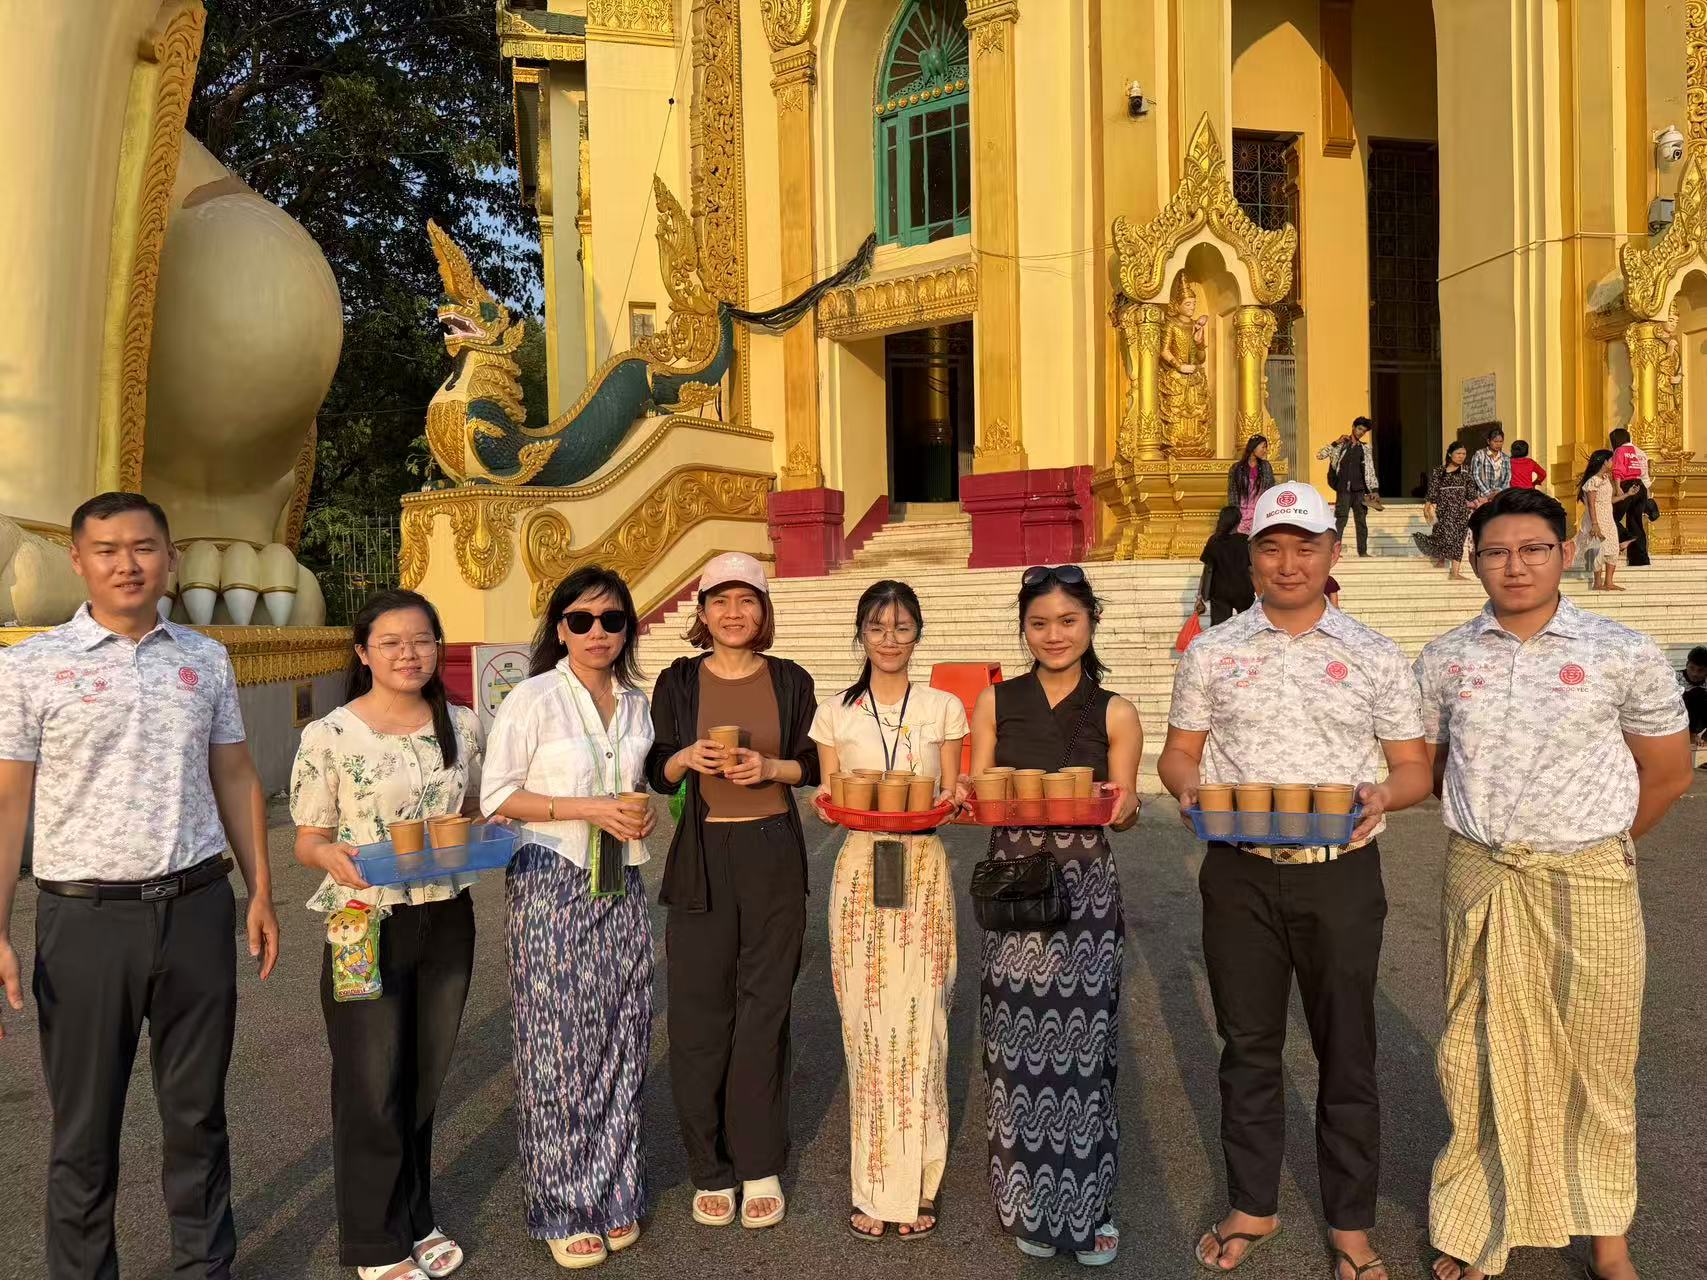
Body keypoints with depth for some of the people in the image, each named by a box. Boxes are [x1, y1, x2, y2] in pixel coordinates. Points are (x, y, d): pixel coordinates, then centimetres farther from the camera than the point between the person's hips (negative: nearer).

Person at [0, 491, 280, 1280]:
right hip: (85, 916, -2)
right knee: (85, 1126, 12)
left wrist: (259, 891, 8)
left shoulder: (207, 660, 6)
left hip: (197, 908, 3)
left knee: (197, 1111, 15)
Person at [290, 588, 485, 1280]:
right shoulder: (329, 735, -10)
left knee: (424, 1079, 16)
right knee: (373, 1087, 7)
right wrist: (333, 856, -26)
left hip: (448, 920, 4)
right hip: (367, 925, -4)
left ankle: (415, 1220, 37)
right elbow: (308, 840, -5)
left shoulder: (463, 725, 2)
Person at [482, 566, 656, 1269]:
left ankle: (613, 1195, 25)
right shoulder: (532, 699, -7)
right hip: (551, 885, -5)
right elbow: (496, 796, -9)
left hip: (620, 887, 5)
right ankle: (564, 1209, 17)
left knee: (619, 1039, 9)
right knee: (557, 1045, 1)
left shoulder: (636, 703, 9)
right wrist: (588, 809, -17)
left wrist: (643, 811, -1)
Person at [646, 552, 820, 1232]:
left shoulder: (790, 680, 4)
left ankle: (760, 1164, 20)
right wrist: (689, 757, -14)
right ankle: (709, 1168, 17)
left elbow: (813, 765, 7)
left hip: (773, 852, 0)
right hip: (702, 853, 0)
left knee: (765, 1005, 6)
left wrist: (770, 767, -13)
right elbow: (656, 772, 6)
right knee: (699, 1008, 2)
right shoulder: (678, 681, 3)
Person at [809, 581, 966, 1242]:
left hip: (924, 871, 0)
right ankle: (873, 1186, 17)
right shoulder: (834, 713, 5)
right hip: (860, 871, 0)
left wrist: (949, 803, -15)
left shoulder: (944, 708, 4)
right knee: (866, 1026, 2)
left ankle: (916, 1184, 17)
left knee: (920, 1024, 1)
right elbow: (827, 803, 7)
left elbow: (951, 797, 6)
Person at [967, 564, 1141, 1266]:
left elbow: (1124, 810, 4)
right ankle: (1030, 1203, 24)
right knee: (1018, 1044, 5)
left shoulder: (1115, 713, 3)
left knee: (1081, 1044, 1)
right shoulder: (996, 701, 4)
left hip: (1085, 891, -1)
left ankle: (1085, 1203, 22)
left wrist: (1125, 806, -17)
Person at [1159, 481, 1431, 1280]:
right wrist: (1188, 787, -15)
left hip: (1342, 875, 0)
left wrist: (1383, 796, -18)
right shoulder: (1211, 652, 4)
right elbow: (1178, 753, 8)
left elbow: (1414, 768, 4)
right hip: (1239, 875, 1)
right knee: (1248, 1046, 13)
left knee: (1346, 1051, 10)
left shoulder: (1375, 657, 2)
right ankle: (1253, 1207, 30)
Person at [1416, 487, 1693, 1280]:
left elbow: (1668, 774, 4)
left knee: (1596, 1062, 10)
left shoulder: (1624, 654, -4)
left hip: (1590, 882, -1)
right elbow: (1430, 765, 13)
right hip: (1479, 880, 2)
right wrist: (1495, 829, 7)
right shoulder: (1444, 659, 2)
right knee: (1483, 1057, 10)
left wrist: (1591, 846, 9)